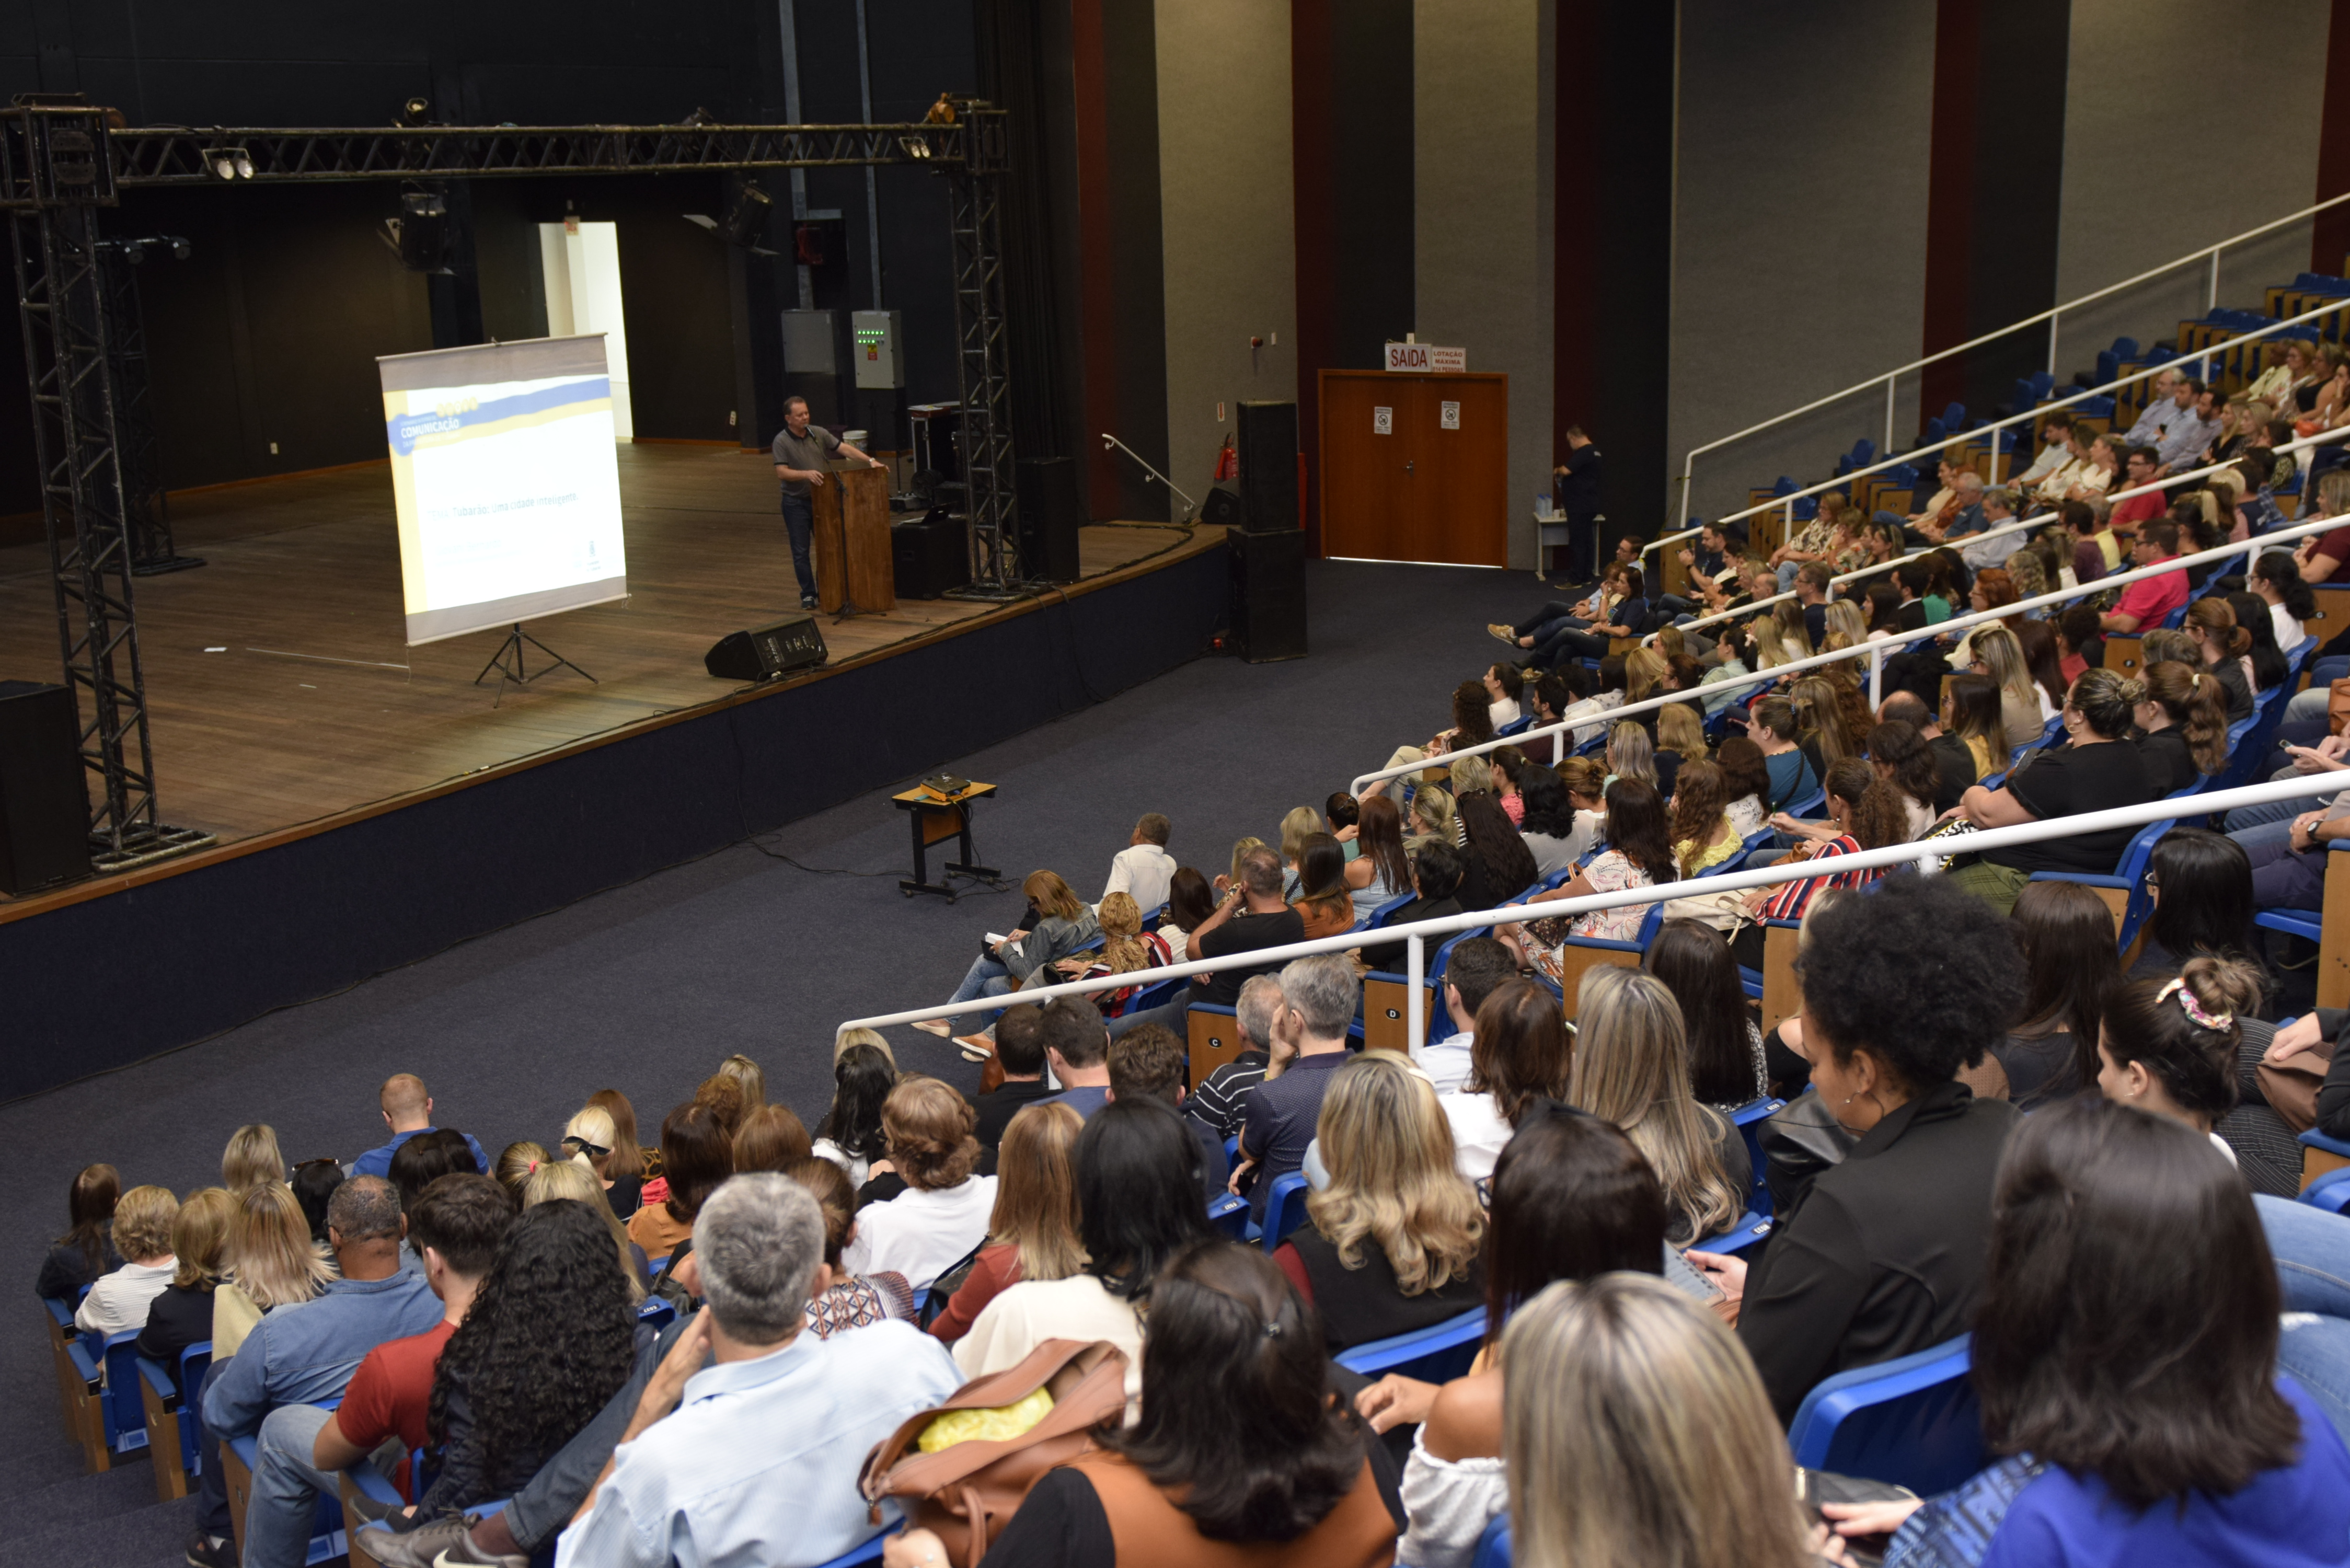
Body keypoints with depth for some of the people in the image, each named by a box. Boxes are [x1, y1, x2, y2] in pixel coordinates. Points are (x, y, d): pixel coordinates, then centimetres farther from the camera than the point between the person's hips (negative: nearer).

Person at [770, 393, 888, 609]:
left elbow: (844, 448, -2)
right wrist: (806, 474, -35)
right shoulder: (782, 441, -13)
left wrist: (870, 462, -12)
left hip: (819, 499, 4)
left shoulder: (818, 433, -1)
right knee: (801, 551, 2)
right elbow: (781, 473, -21)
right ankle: (808, 594, 11)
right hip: (796, 502, -4)